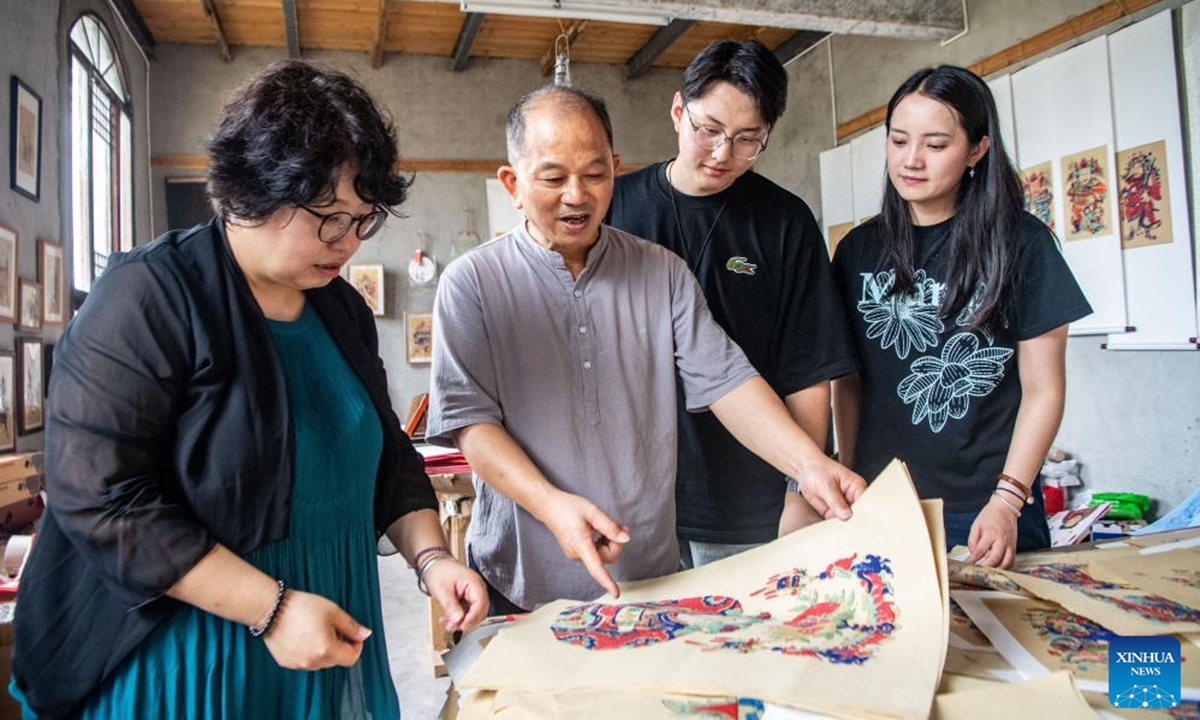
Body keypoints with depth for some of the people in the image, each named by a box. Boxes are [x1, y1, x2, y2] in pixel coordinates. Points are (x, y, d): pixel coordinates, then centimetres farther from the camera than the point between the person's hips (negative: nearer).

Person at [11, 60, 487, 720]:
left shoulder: (343, 309, 4)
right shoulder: (148, 299, -17)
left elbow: (386, 456, 11)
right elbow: (100, 499, -22)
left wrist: (430, 556, -5)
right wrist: (272, 609, -24)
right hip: (184, 661, -6)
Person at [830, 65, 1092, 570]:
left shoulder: (1020, 243, -5)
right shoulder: (859, 250, 3)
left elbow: (1043, 389, -4)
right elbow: (848, 381, 7)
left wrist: (1007, 501, -12)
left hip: (987, 511, -2)